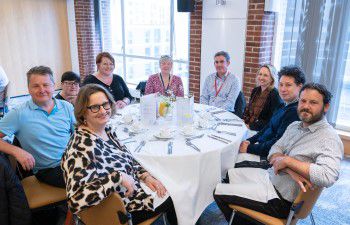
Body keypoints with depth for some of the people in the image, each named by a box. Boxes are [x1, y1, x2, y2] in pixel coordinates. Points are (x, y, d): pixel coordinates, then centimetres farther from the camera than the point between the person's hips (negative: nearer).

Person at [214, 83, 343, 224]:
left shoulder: (329, 138, -20)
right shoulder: (295, 126, 6)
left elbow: (328, 176, -35)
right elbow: (274, 151, 2)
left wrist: (287, 161, -25)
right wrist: (289, 170, -20)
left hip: (282, 199, -8)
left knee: (219, 192, -6)